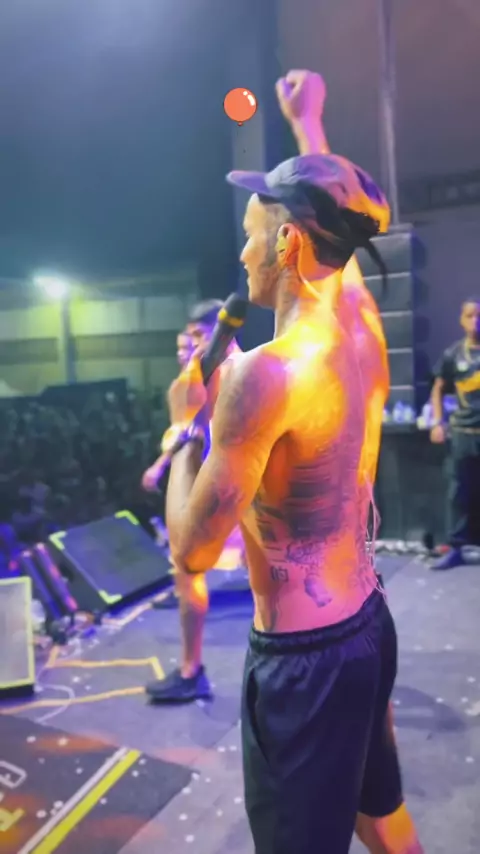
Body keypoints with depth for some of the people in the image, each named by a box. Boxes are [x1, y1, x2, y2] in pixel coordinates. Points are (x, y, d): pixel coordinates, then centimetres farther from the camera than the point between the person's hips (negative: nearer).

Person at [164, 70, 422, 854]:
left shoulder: (268, 374, -26)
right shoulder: (365, 335, -1)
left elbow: (193, 553, -19)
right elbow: (331, 228, 20)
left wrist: (192, 423, -5)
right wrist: (307, 120, 33)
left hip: (303, 656, -8)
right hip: (369, 626, 8)